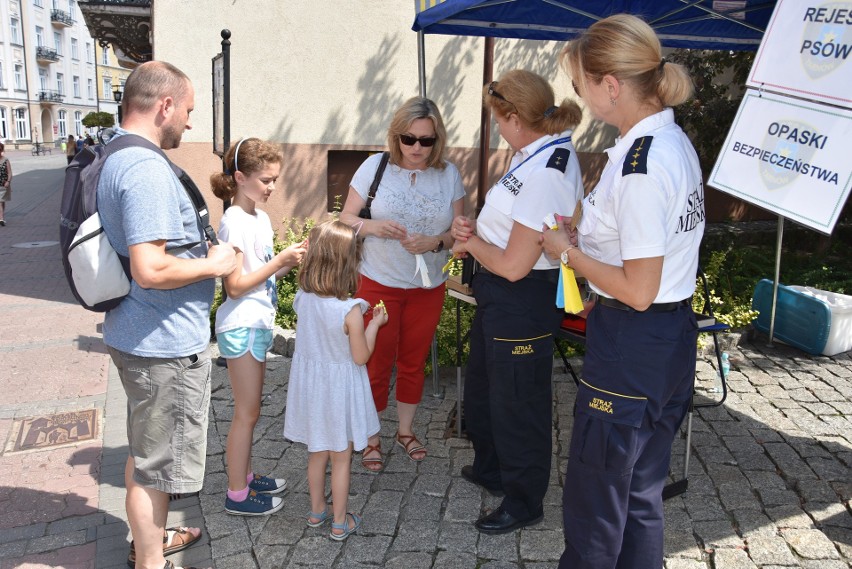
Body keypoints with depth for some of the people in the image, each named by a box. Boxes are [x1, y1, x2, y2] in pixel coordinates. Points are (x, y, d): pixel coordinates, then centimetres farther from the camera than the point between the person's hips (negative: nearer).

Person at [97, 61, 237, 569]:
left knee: (146, 451, 25)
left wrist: (201, 246, 15)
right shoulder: (147, 169, -24)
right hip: (165, 345, -11)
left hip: (137, 336, 11)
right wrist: (213, 264, -17)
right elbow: (150, 269, -32)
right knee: (156, 463, 6)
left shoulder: (114, 160, 10)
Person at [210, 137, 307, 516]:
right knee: (247, 412, 0)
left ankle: (244, 475, 32)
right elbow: (235, 286, -20)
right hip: (241, 327, -9)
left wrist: (290, 262, -2)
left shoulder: (261, 218, 9)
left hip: (258, 324, 9)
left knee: (248, 410, 18)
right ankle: (237, 495, 12)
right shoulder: (233, 222, -17)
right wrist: (280, 260, -20)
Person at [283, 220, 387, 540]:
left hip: (310, 384, 5)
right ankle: (340, 522, 27)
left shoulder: (302, 298, -10)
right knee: (341, 459, 13)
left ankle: (317, 510, 40)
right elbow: (361, 357, -17)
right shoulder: (350, 311, -26)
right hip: (339, 390, -5)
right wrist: (375, 324, -5)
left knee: (317, 453, 23)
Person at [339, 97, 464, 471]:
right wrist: (371, 226, -24)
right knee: (377, 363, 6)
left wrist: (435, 242, -20)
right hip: (379, 284, -2)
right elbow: (345, 219, -3)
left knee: (413, 361, 15)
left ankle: (406, 430, 35)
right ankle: (371, 437, 23)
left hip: (428, 286, 2)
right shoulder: (375, 167, -6)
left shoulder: (448, 175, -1)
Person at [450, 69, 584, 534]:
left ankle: (523, 503, 30)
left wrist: (471, 243, -8)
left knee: (517, 404, 8)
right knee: (481, 387, 26)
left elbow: (513, 265, -26)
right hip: (499, 298, 10)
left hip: (523, 303, -10)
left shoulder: (546, 174, -27)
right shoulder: (543, 154, 4)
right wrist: (475, 230, -3)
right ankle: (491, 469, 49)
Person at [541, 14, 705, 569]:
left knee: (594, 500, 9)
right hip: (675, 336, 10)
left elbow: (638, 291, -22)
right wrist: (586, 236, 10)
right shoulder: (676, 141, 8)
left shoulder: (640, 165, -23)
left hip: (631, 349, -10)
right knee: (642, 492, 22)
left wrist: (569, 252, -10)